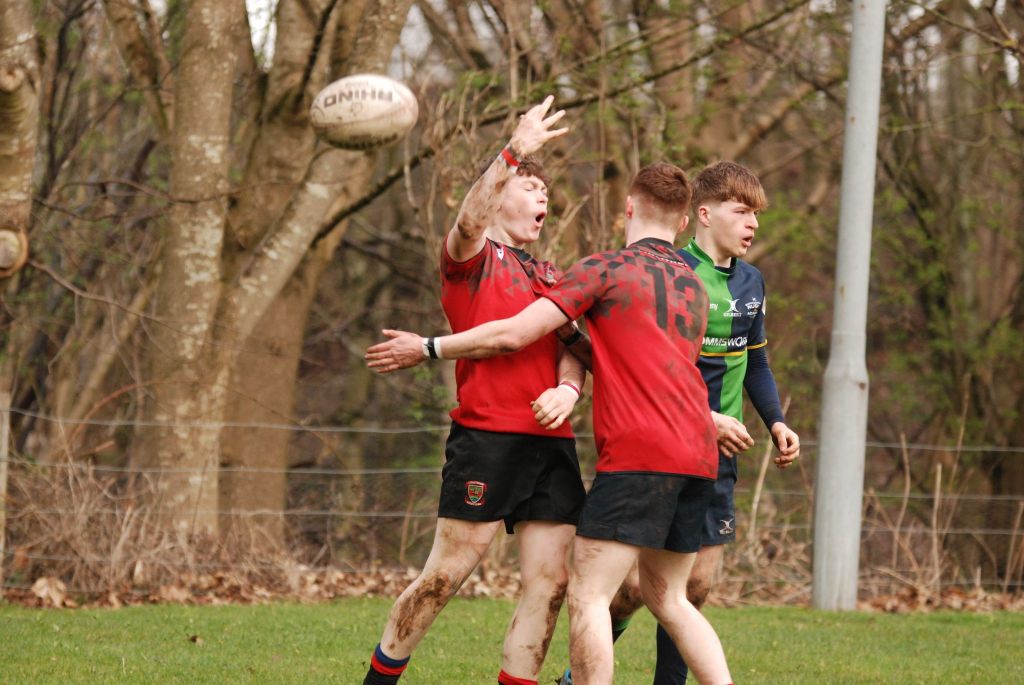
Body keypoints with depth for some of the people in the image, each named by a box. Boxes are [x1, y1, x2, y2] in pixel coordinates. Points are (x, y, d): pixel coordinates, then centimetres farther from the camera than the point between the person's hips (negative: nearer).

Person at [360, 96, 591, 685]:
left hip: (551, 442, 7)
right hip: (485, 435, -7)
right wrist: (515, 152, -31)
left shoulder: (550, 276, 23)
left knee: (549, 584, 1)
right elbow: (471, 222, -21)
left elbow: (572, 345, 14)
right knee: (445, 576, -5)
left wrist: (568, 389, -9)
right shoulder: (471, 257, 3)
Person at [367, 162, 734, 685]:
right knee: (665, 596, 17)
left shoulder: (604, 269, -1)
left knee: (587, 595, -5)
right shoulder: (694, 286, 20)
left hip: (637, 455, -7)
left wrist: (428, 348, 6)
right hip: (697, 455, 7)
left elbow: (514, 334, -4)